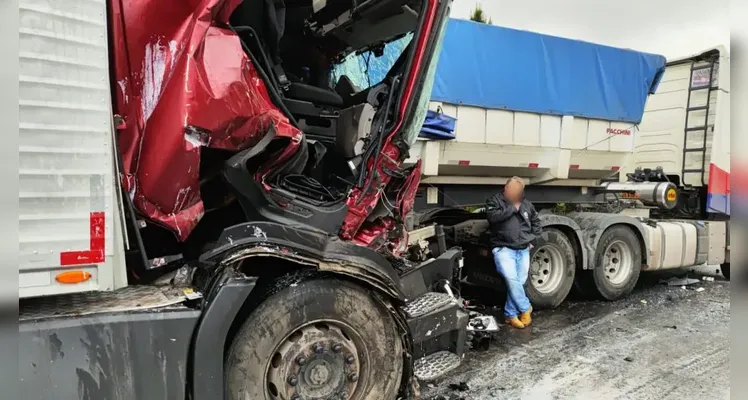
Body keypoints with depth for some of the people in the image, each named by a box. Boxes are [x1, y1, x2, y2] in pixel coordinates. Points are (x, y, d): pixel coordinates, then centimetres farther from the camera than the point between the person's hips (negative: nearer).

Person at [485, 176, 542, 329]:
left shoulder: (526, 204, 13)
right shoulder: (495, 201, -1)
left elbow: (536, 221, 27)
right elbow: (493, 216, -21)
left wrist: (533, 239, 15)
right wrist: (513, 208, -13)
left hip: (523, 250, 5)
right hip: (503, 248, -5)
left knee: (519, 282, 3)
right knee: (511, 279, -20)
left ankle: (511, 314, 14)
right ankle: (525, 308, -2)